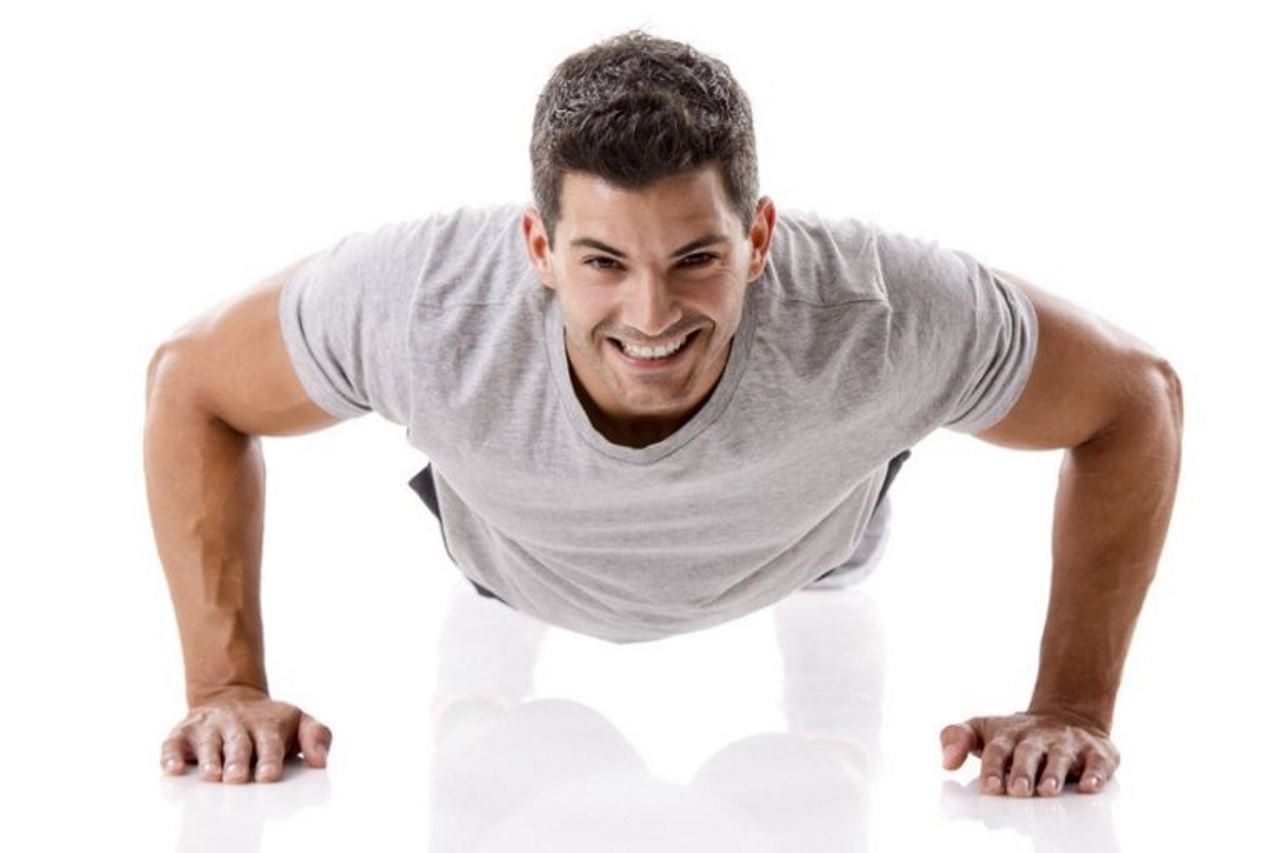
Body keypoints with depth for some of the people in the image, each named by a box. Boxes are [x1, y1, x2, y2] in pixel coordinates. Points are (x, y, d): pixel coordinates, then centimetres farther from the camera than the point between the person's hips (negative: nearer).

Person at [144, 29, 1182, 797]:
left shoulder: (880, 316, -48)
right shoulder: (423, 303, -47)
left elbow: (1135, 394, -30)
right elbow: (190, 384, -27)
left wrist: (1075, 708, -30)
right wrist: (227, 683, -30)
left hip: (794, 560, 0)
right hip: (519, 579, 0)